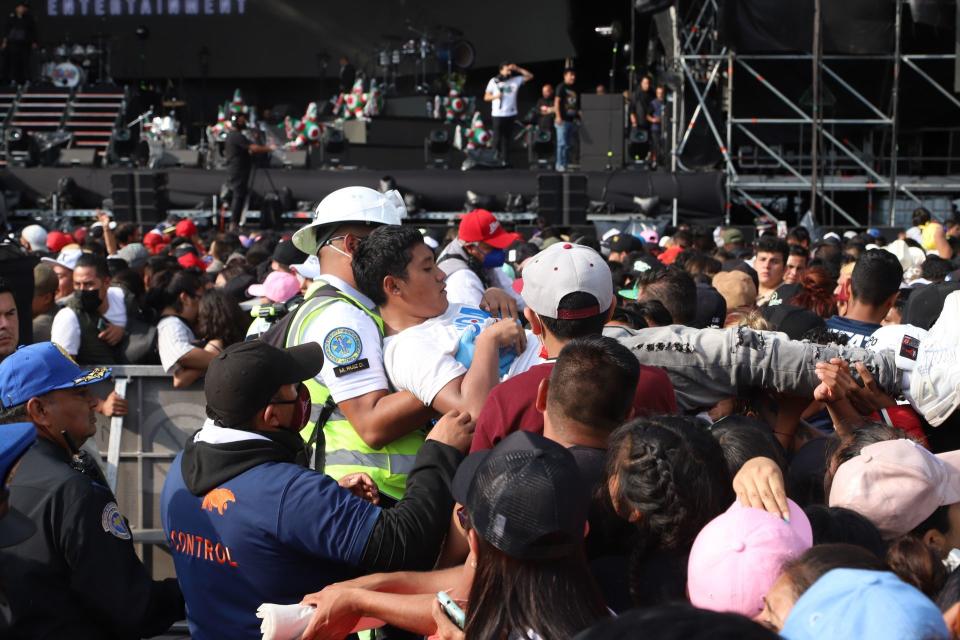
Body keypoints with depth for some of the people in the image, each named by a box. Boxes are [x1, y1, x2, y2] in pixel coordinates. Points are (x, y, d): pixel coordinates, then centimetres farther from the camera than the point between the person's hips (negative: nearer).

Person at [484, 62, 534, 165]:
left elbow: (530, 76, 8)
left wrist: (517, 69, -1)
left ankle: (505, 160, 9)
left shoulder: (516, 80, 8)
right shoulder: (494, 81, 4)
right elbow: (486, 97, 7)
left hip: (511, 114, 3)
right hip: (498, 114, -3)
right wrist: (495, 96, -13)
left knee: (507, 138, 5)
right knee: (497, 138, -4)